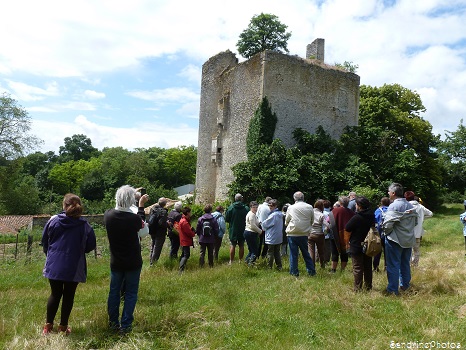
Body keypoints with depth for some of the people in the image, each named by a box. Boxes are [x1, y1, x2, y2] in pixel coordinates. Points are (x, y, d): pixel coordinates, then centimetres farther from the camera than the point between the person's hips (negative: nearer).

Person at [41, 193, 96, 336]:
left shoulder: (53, 220, -4)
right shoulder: (84, 225, -8)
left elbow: (44, 241, 6)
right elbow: (91, 246, -1)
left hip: (54, 265, 2)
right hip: (74, 267, -2)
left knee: (55, 294, 17)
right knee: (68, 296, 12)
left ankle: (48, 325, 24)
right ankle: (63, 326, 20)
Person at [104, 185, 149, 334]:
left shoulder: (108, 215, -13)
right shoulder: (134, 218, -24)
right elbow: (144, 232, -4)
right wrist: (141, 206, -4)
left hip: (116, 262, 4)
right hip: (133, 263, -4)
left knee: (114, 291, 18)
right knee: (131, 293, 10)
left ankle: (113, 322, 31)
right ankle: (125, 325, 15)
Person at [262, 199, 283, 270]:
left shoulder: (273, 215, -21)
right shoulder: (280, 214, 6)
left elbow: (264, 224, -14)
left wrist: (262, 222, 9)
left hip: (272, 238, -8)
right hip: (279, 238, 8)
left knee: (270, 253, 3)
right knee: (277, 252, 16)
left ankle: (269, 267, 10)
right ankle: (279, 267, 18)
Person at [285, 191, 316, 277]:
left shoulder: (291, 207, -6)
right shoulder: (310, 207, -1)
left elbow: (286, 222, 3)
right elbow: (312, 221, 7)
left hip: (292, 234, -2)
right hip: (304, 234, 3)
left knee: (293, 254, 6)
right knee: (306, 253, 15)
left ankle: (294, 272, 11)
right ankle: (311, 271, 19)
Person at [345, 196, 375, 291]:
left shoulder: (356, 218, -21)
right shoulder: (372, 216, 1)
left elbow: (347, 228, -13)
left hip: (357, 246, -7)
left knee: (357, 268, 1)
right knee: (368, 267, 15)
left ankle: (357, 288, 5)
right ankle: (368, 286, 24)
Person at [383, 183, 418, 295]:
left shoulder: (393, 206, -19)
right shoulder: (411, 206, 5)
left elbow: (387, 224, -23)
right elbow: (416, 222, 13)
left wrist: (387, 233, -5)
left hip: (395, 240, -7)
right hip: (409, 239, 7)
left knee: (393, 265, 2)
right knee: (405, 264, 19)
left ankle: (392, 290, 7)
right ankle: (405, 286, 31)